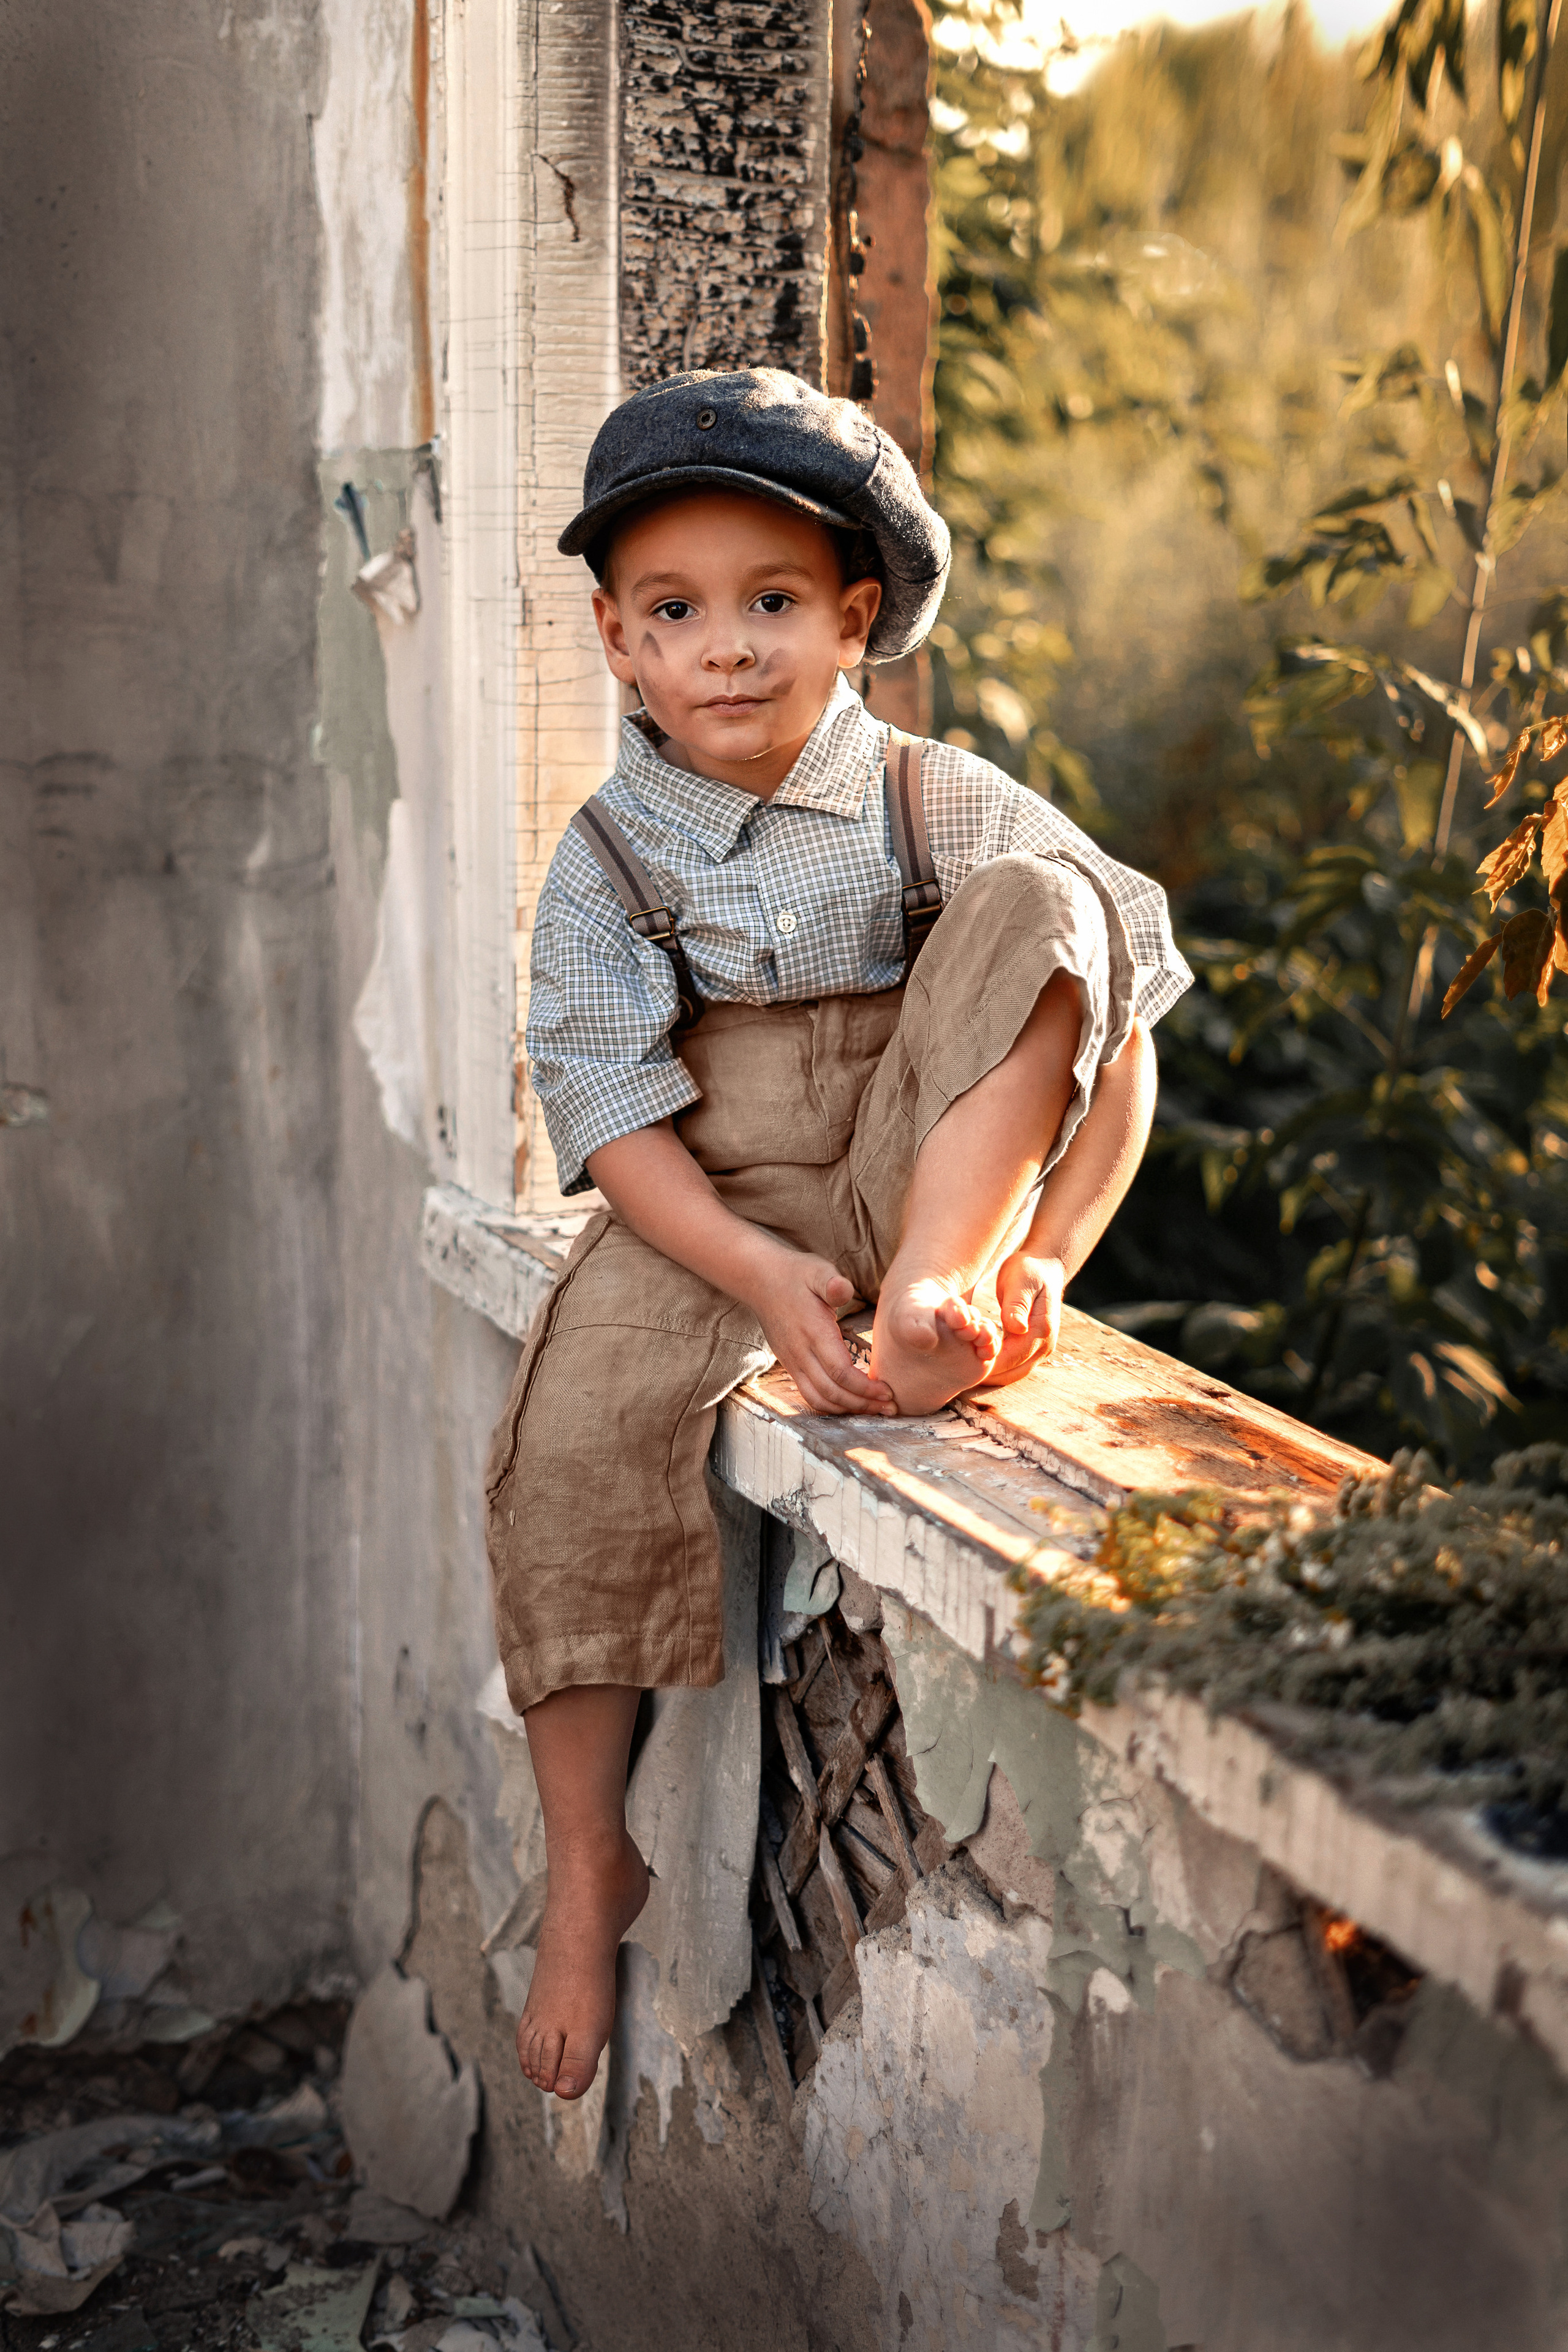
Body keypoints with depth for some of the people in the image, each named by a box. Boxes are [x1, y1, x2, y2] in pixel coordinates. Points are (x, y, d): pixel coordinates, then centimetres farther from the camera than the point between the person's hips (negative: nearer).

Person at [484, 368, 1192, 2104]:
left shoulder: (946, 807, -1)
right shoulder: (607, 859, 0)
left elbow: (1121, 1035, -5)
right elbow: (613, 1113, -8)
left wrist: (1044, 1255, -19)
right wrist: (763, 1276, -25)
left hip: (924, 1168, 0)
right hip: (708, 1214, 1)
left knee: (1040, 905, -21)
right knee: (571, 1440, -26)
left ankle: (936, 1289, -34)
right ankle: (589, 1868, -8)